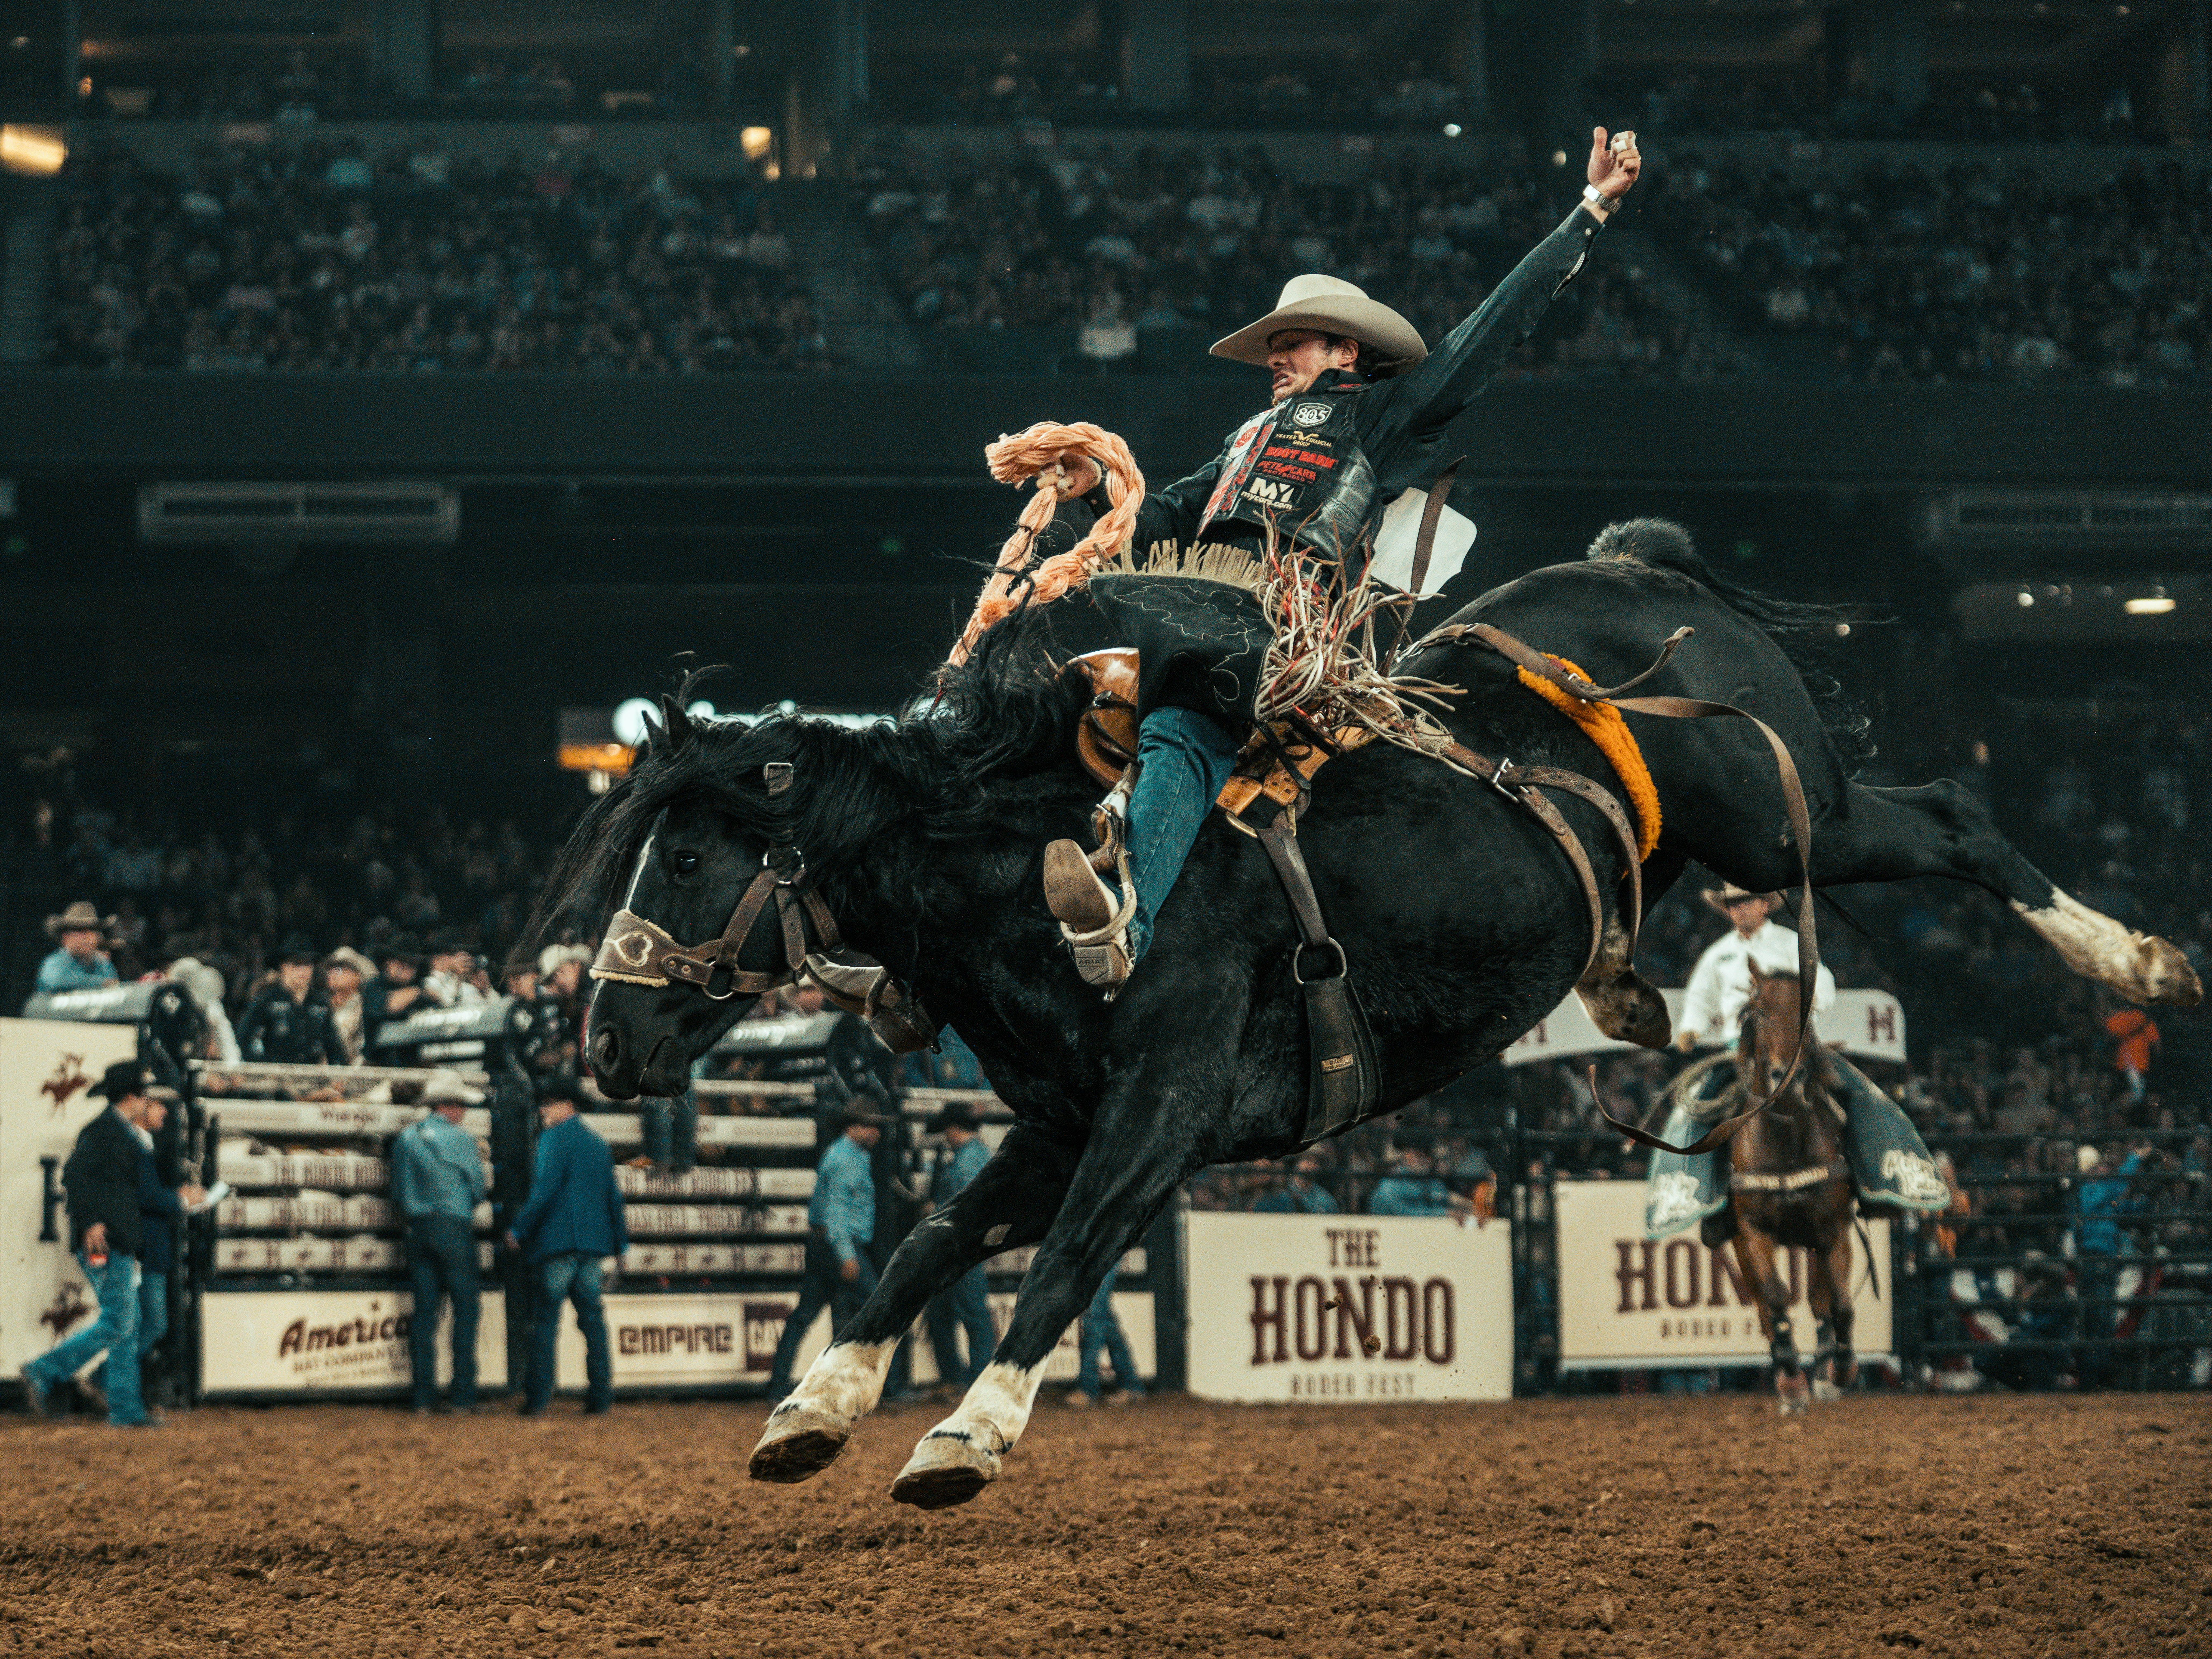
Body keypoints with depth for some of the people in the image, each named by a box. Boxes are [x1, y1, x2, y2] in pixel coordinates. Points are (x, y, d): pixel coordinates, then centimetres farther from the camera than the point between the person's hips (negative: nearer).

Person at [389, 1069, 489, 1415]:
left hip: (418, 1227, 5)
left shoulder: (406, 1139, 8)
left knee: (425, 1312, 5)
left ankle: (424, 1398, 3)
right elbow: (479, 1188, -1)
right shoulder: (460, 1139, -6)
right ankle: (463, 1395, -3)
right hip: (455, 1227, -5)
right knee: (466, 1308, 1)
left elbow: (398, 1192, 10)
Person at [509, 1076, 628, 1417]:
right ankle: (600, 1399, 3)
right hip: (593, 1245, 6)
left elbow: (545, 1191, -14)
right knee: (593, 1320, 6)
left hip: (558, 1241, -6)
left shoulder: (555, 1139, -6)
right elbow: (614, 1196, 17)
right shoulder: (598, 1143, 16)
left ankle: (538, 1400, -5)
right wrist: (621, 1241, 23)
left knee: (546, 1323, -3)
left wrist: (519, 1230, -7)